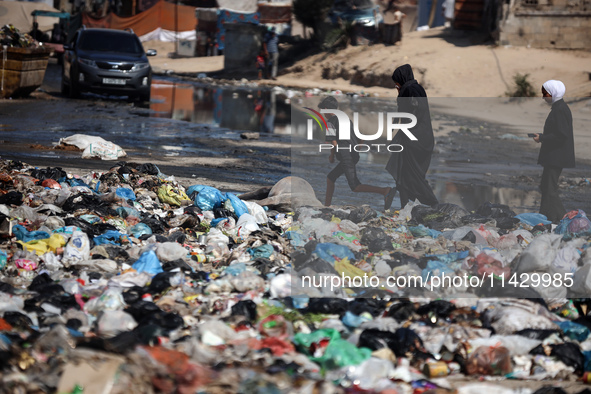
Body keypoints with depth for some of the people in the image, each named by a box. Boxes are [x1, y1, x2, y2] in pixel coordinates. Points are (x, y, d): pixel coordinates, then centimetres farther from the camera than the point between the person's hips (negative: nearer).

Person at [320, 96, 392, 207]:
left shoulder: (330, 122, -7)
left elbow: (334, 142, -13)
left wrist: (332, 156, 3)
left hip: (346, 158, -9)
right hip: (354, 154, 9)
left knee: (355, 187, -11)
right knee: (330, 177, 21)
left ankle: (384, 191, -26)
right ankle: (327, 205, 26)